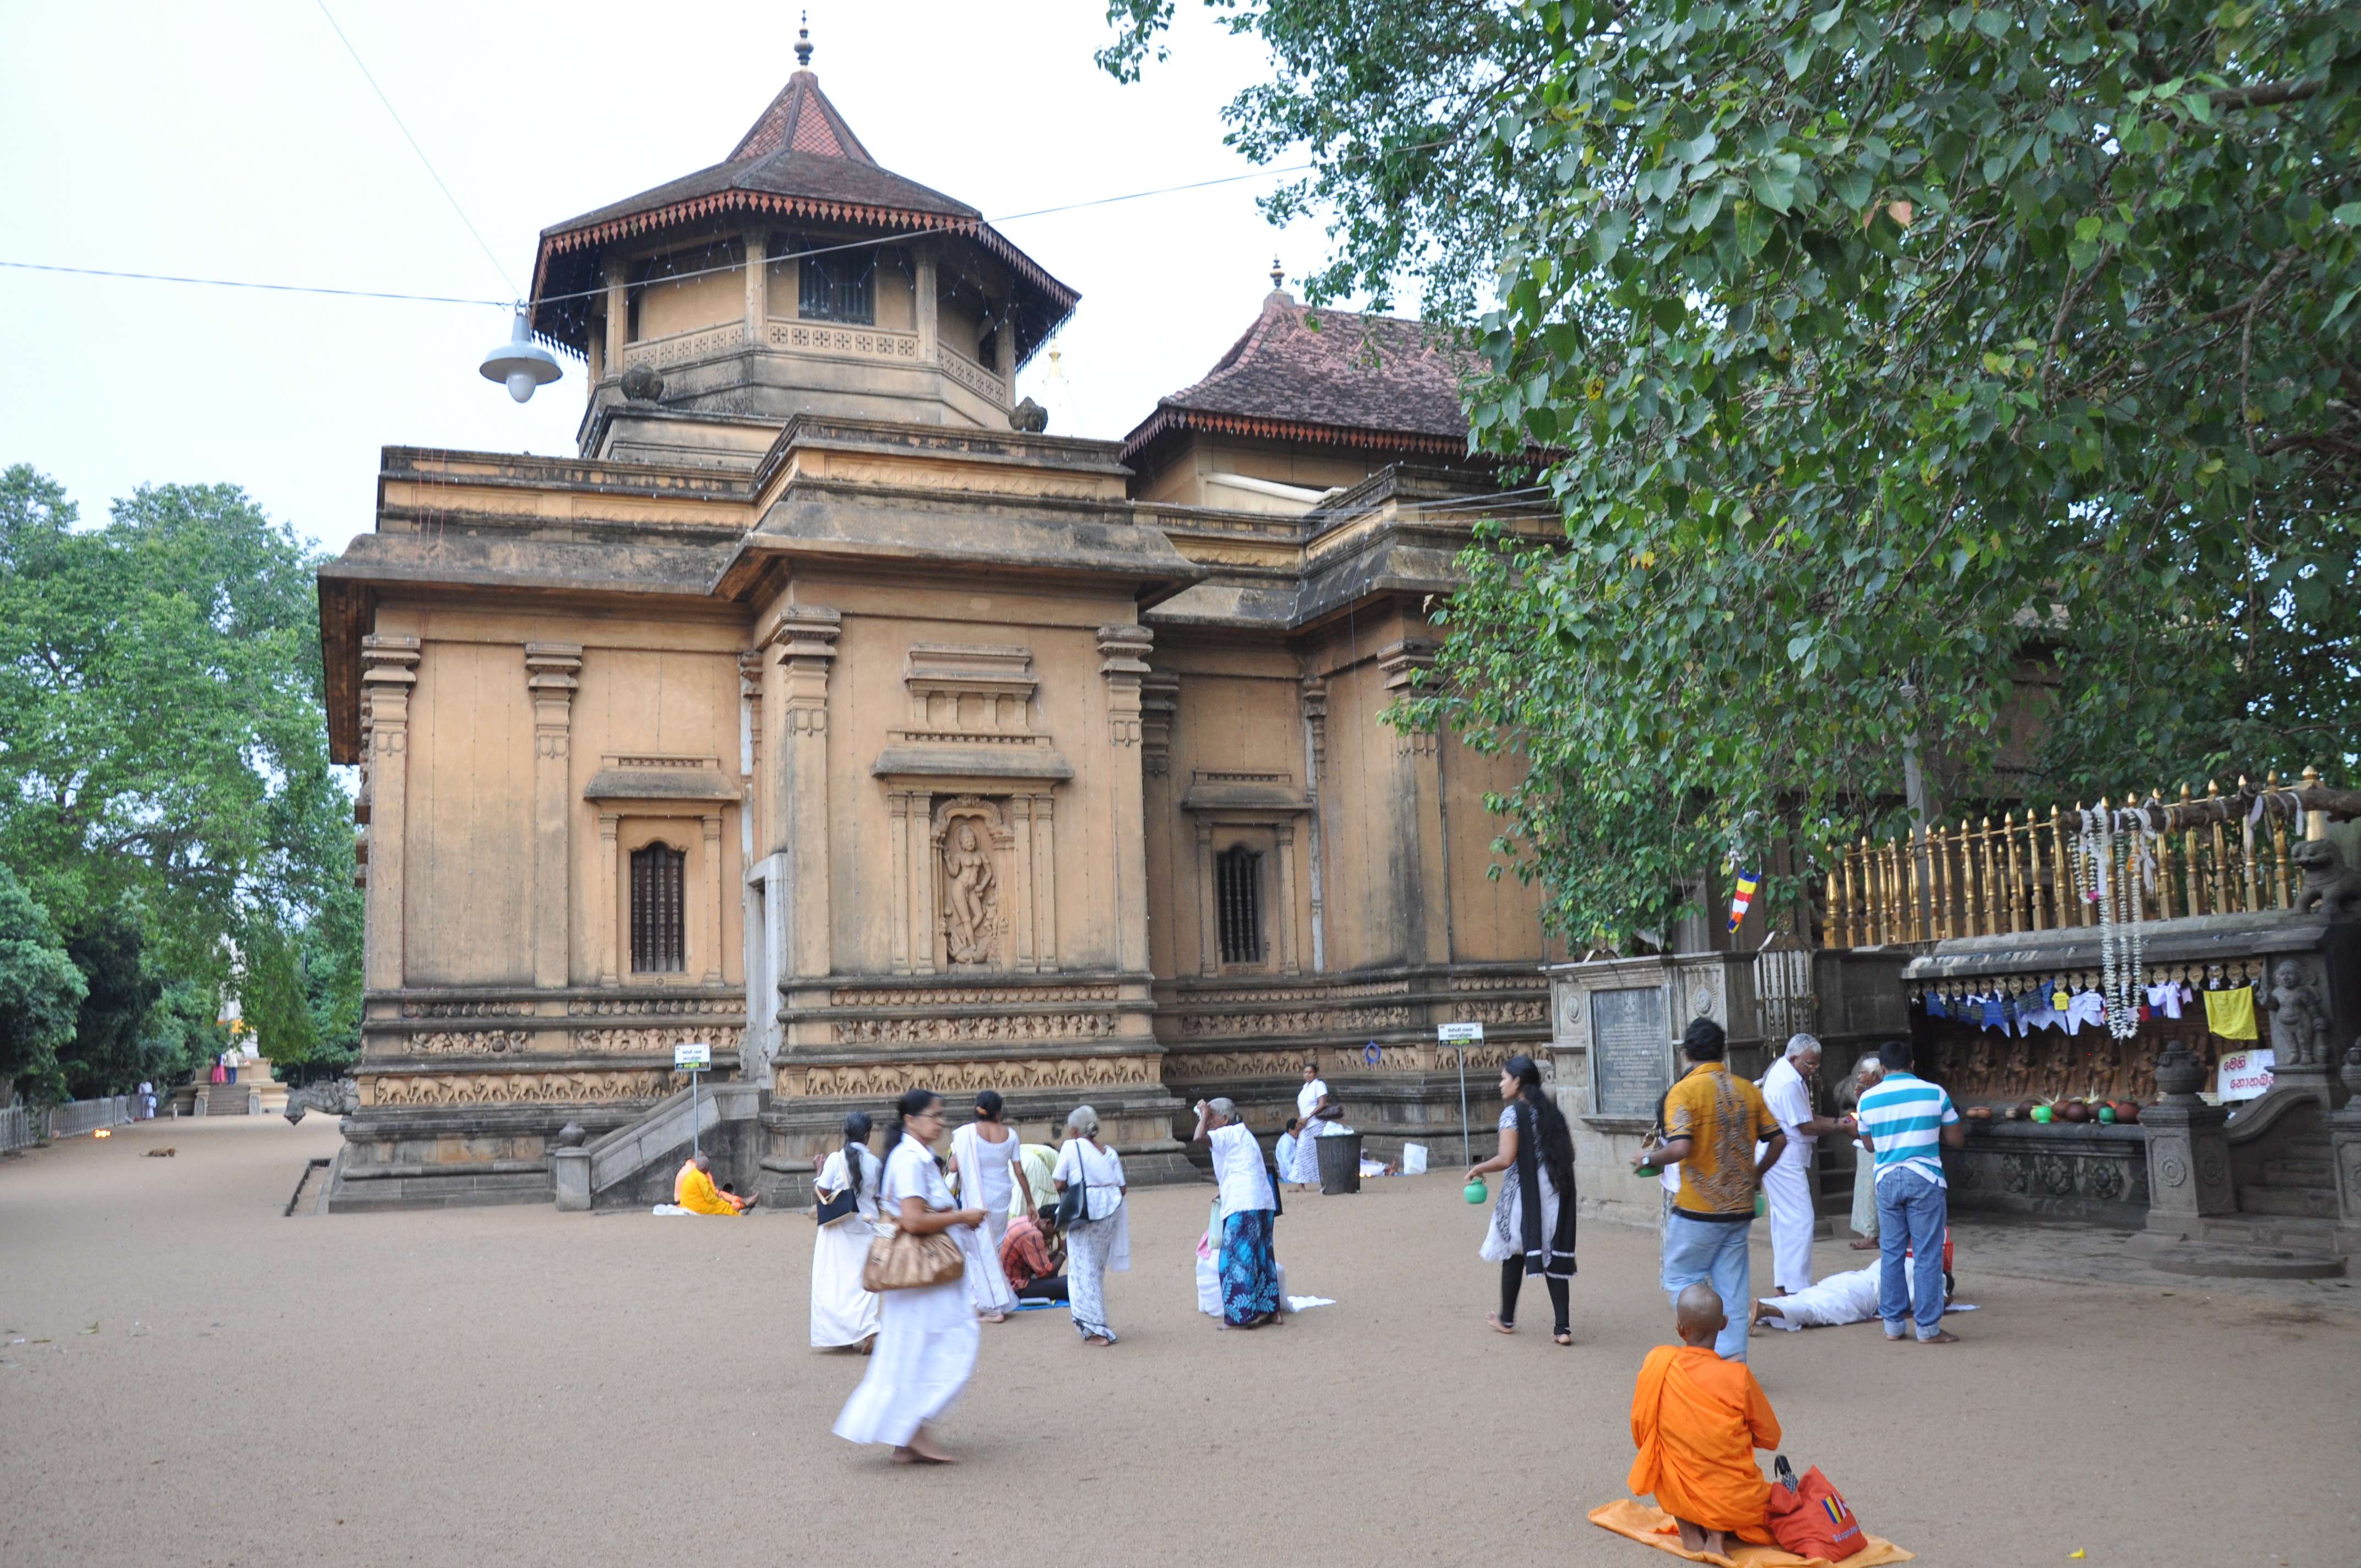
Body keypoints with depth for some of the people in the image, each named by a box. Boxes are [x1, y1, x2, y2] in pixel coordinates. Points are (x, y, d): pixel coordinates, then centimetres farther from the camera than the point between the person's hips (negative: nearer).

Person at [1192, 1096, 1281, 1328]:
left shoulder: (1230, 1133, -6)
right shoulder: (1241, 1133, 23)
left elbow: (1198, 1138, -21)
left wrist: (1204, 1115, -7)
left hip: (1244, 1206, -10)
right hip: (1263, 1202, 10)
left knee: (1236, 1257, -6)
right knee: (1260, 1256, 14)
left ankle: (1240, 1316, -6)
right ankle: (1269, 1310, 17)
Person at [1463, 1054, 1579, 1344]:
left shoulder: (1513, 1113, -12)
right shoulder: (1553, 1112, 8)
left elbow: (1506, 1159, -19)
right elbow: (1569, 1154, 9)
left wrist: (1478, 1169, -3)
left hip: (1523, 1193, -5)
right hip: (1555, 1193, 5)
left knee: (1514, 1254, 12)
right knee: (1555, 1256, 7)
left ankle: (1507, 1319, 25)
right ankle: (1563, 1327, 1)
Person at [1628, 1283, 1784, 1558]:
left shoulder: (1656, 1362, -12)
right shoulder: (1738, 1377, -18)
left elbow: (1640, 1433, 1)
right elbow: (1770, 1438, -2)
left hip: (1675, 1497, 2)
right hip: (1736, 1502, -1)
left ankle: (1689, 1530, 10)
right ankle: (1719, 1532, 0)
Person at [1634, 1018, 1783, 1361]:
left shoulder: (1684, 1091, -13)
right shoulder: (1747, 1090, 6)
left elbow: (1680, 1148, -23)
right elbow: (1778, 1140, 8)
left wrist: (1649, 1156, -5)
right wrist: (1755, 1174, 21)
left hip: (1698, 1209, -5)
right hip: (1739, 1207, 5)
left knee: (1681, 1277, 8)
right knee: (1732, 1282, 12)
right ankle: (1733, 1353, 10)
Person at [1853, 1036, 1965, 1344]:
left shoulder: (1868, 1099, 2)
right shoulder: (1934, 1093, -3)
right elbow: (1956, 1139, 2)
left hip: (1887, 1180, 2)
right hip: (1925, 1180, -2)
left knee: (1891, 1254, 11)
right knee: (1927, 1256, 2)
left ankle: (1893, 1323, 16)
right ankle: (1928, 1328, 4)